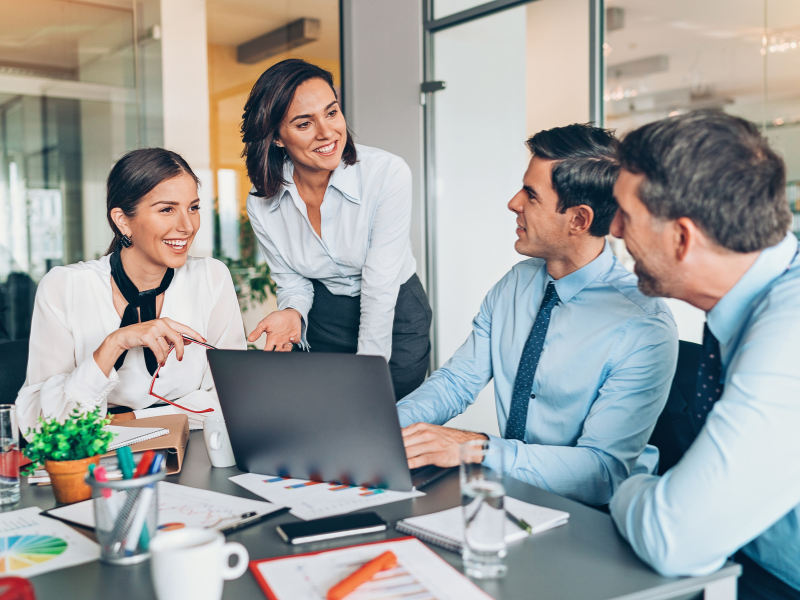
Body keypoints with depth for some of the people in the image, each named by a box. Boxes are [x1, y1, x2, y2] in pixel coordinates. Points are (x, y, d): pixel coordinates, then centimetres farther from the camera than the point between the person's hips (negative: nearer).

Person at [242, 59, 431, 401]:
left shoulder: (388, 174, -24)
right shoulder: (262, 204, -12)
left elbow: (380, 288, -23)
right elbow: (291, 280, 1)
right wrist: (293, 313, -23)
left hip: (394, 322, -2)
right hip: (321, 324, 3)